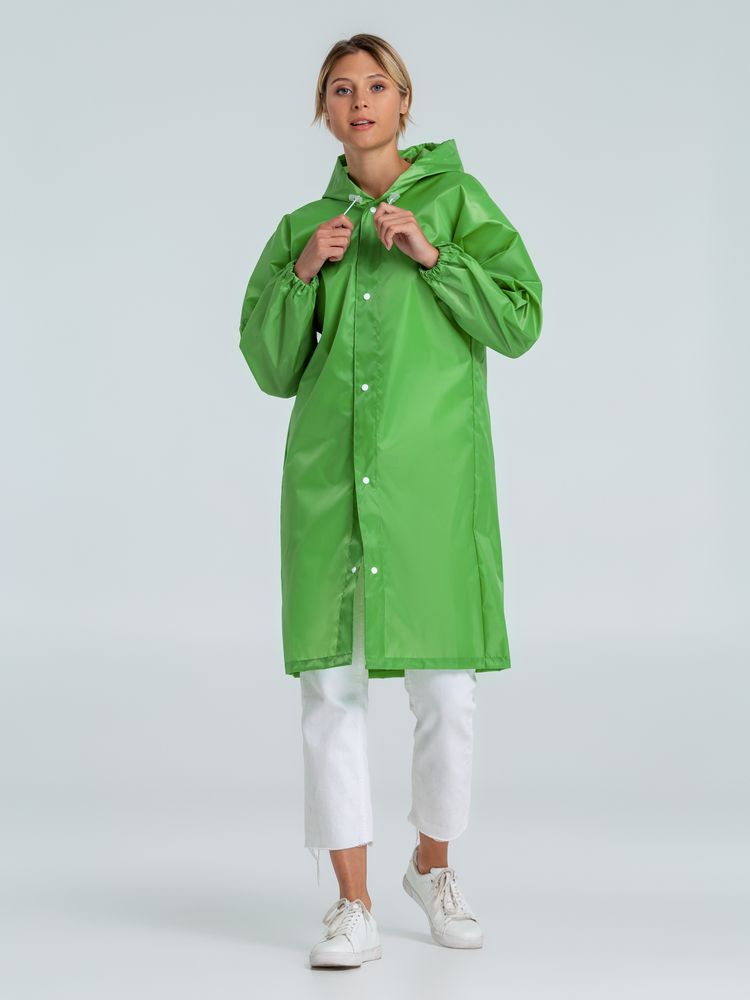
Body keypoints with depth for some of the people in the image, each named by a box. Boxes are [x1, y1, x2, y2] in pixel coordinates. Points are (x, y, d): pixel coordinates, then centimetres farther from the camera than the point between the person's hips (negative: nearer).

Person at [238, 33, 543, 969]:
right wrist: (304, 275, -3)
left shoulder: (456, 198, 8)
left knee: (446, 687, 0)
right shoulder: (303, 226, 14)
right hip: (330, 471, 2)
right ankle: (353, 908, 4)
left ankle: (433, 864, 25)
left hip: (433, 470, -2)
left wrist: (432, 254, -11)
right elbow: (272, 367, 11)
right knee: (331, 683, -3)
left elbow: (519, 322, -1)